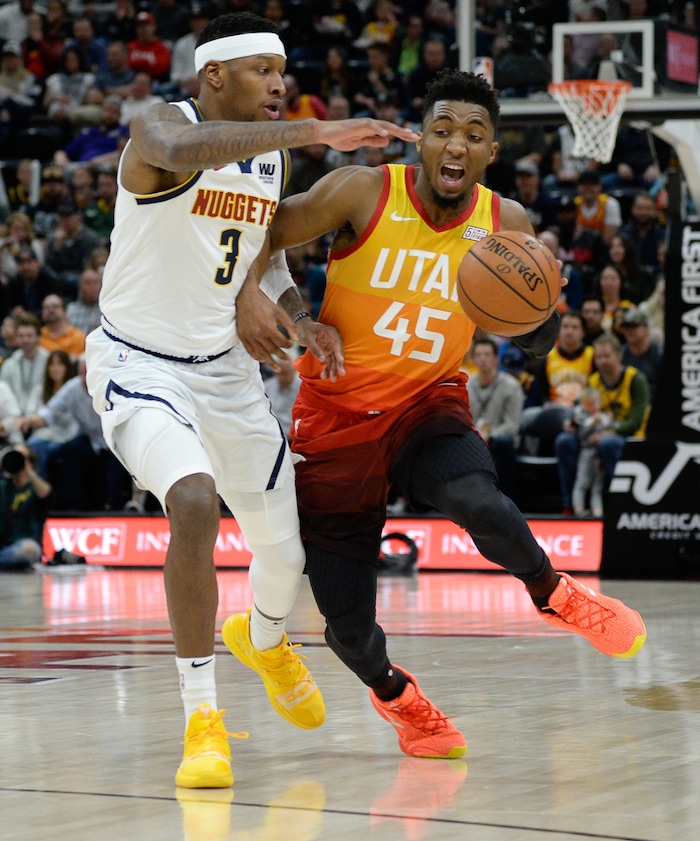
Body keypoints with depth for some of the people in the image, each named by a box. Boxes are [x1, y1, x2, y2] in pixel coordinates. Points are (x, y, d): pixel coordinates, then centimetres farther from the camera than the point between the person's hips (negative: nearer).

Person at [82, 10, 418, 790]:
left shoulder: (272, 155, 2)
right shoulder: (159, 127, -20)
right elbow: (182, 151, -46)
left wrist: (298, 319, -3)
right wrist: (313, 131, -53)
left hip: (223, 367, 7)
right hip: (139, 366, -7)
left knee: (286, 545, 10)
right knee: (194, 505, -31)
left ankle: (266, 639, 48)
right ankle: (202, 719, -21)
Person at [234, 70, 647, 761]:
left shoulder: (506, 224, -4)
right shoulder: (362, 193, -14)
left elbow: (540, 343, 4)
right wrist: (248, 297, -25)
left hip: (430, 405, 1)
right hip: (338, 413, -1)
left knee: (481, 506, -34)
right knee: (347, 624, -4)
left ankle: (554, 594, -2)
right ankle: (392, 692, 33)